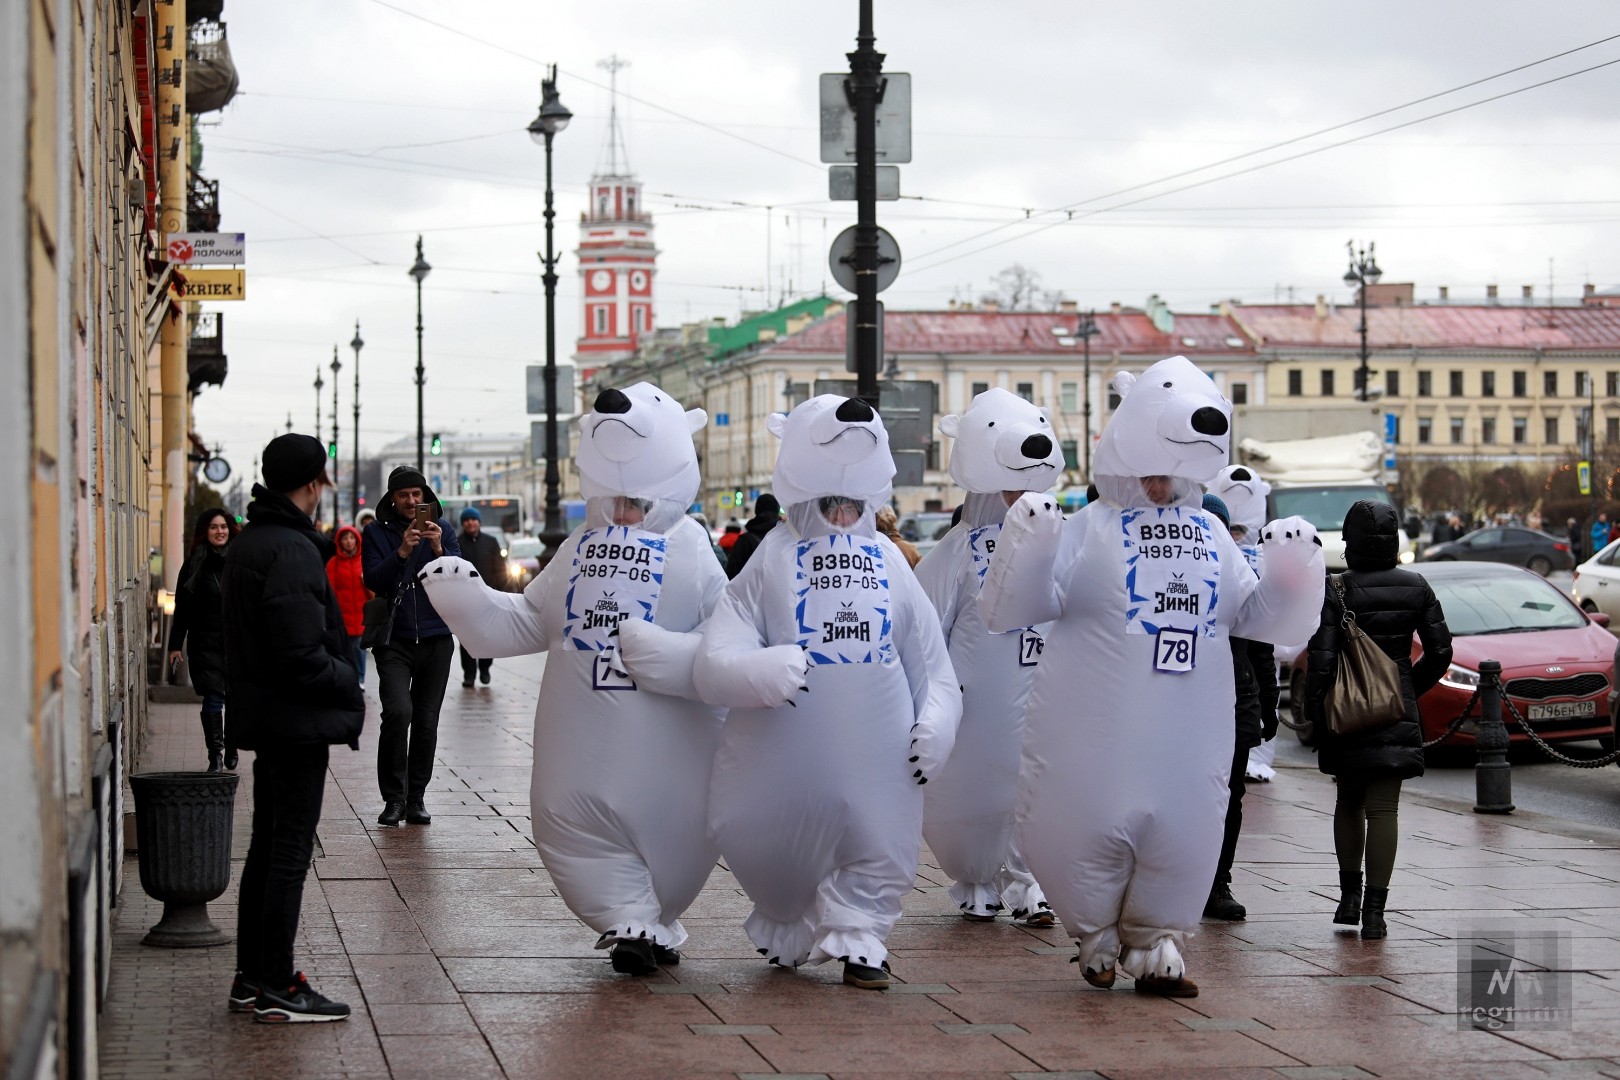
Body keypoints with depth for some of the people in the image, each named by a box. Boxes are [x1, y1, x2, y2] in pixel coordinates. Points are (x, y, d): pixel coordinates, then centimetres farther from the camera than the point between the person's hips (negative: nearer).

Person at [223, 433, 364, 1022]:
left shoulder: (245, 544, 13)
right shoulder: (291, 550, -20)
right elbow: (301, 652, -25)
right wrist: (348, 683, -9)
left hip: (262, 718, 10)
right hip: (297, 720, -10)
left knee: (266, 847, 16)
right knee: (290, 851, -4)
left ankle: (251, 977, 22)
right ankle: (277, 988, -1)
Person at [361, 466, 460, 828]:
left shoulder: (441, 527, 5)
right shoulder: (377, 532, 0)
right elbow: (373, 581, -10)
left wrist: (439, 550, -22)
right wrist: (401, 552, -23)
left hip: (435, 638, 2)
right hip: (395, 639, -2)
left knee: (426, 722, 5)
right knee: (398, 711, -19)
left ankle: (416, 797, 17)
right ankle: (393, 798, -8)